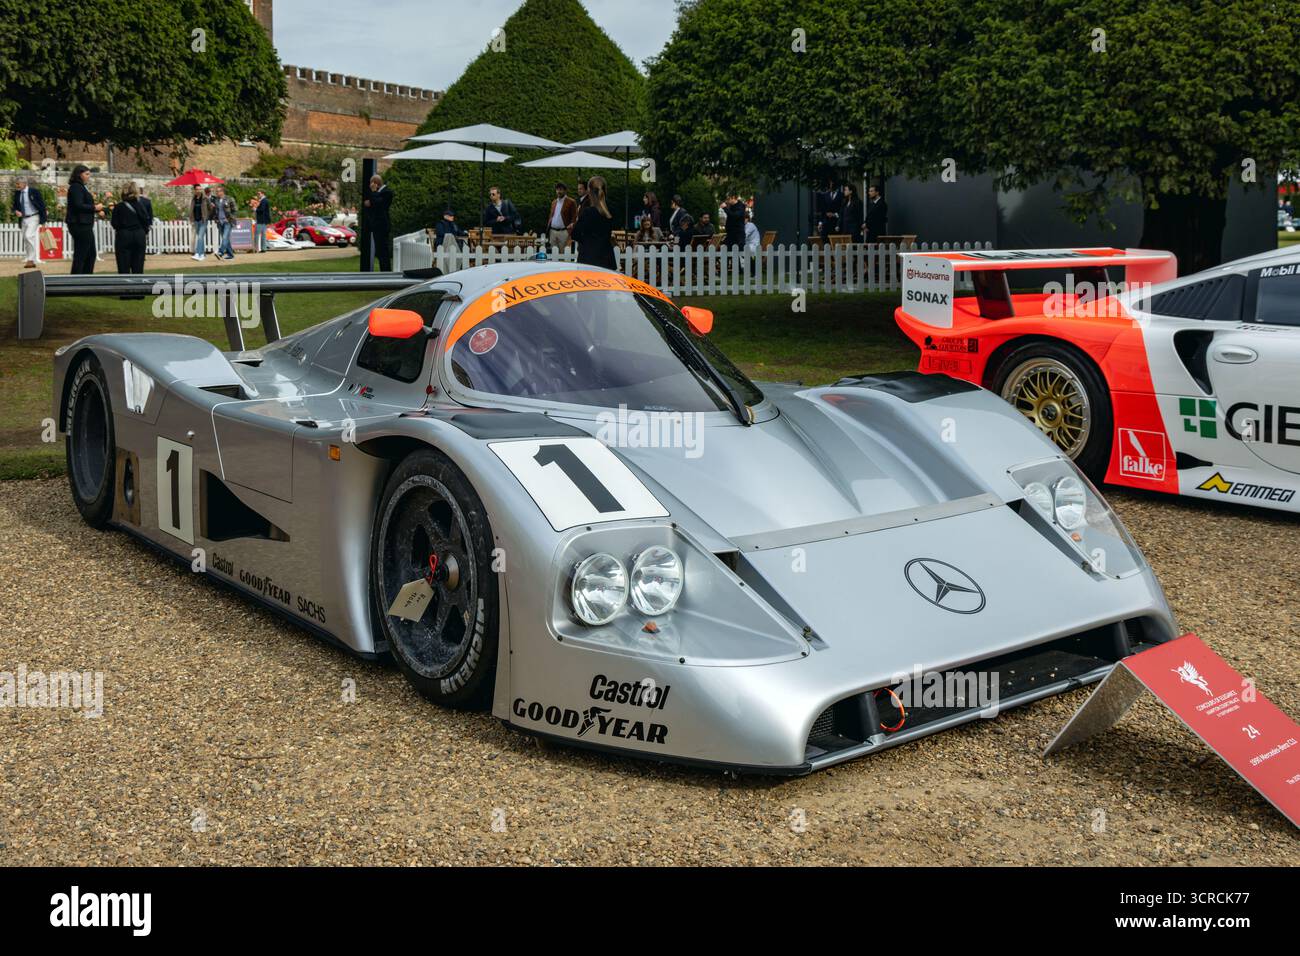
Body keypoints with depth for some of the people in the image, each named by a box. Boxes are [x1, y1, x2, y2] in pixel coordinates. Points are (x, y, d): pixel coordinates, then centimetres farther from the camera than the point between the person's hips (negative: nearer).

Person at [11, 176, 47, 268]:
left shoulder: (34, 191, -10)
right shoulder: (17, 193, 6)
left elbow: (42, 205, -7)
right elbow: (15, 205, 16)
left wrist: (43, 221, -10)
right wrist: (16, 211, -8)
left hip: (34, 217, -7)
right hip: (23, 219, 7)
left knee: (29, 236, -21)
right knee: (25, 240, 7)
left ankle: (31, 260, -16)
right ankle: (31, 261, 15)